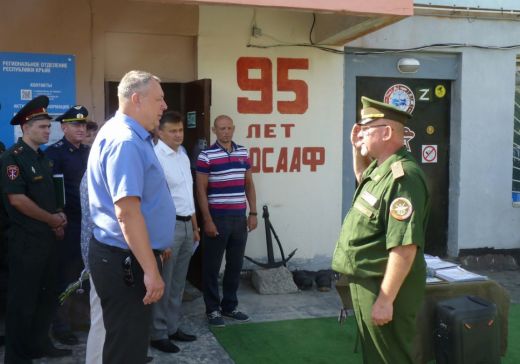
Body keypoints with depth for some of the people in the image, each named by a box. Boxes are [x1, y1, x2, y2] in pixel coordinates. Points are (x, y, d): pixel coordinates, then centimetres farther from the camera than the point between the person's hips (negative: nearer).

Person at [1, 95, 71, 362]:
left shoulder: (43, 157, 13)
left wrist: (58, 219, 3)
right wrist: (52, 219, -12)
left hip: (48, 237, 8)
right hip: (26, 240, -8)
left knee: (48, 295, 16)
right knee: (23, 299, 2)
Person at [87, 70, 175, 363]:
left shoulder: (131, 136, 14)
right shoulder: (125, 140, -20)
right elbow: (127, 211, -27)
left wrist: (156, 248, 27)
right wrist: (151, 270, -26)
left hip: (128, 257, 11)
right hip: (126, 260, -11)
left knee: (134, 339, 21)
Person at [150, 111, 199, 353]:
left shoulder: (183, 155, 12)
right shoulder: (156, 157, -15)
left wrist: (195, 226, 20)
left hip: (186, 224, 8)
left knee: (178, 283, 16)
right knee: (162, 284, 2)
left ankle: (172, 327, 29)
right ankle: (157, 334, 15)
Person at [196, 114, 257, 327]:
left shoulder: (243, 153, 9)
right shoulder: (206, 156, -7)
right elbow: (201, 190, -8)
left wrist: (253, 213, 8)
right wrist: (207, 220, -13)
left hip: (239, 218, 5)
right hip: (217, 218, -5)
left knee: (235, 265, 12)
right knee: (212, 266, 4)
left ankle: (229, 306, 25)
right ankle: (212, 309, 15)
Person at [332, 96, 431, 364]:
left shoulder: (402, 177, -25)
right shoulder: (380, 167, 7)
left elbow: (405, 247, -30)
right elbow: (363, 180, 33)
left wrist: (385, 299, -28)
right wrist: (357, 150, 15)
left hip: (384, 288, -10)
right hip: (366, 282, 10)